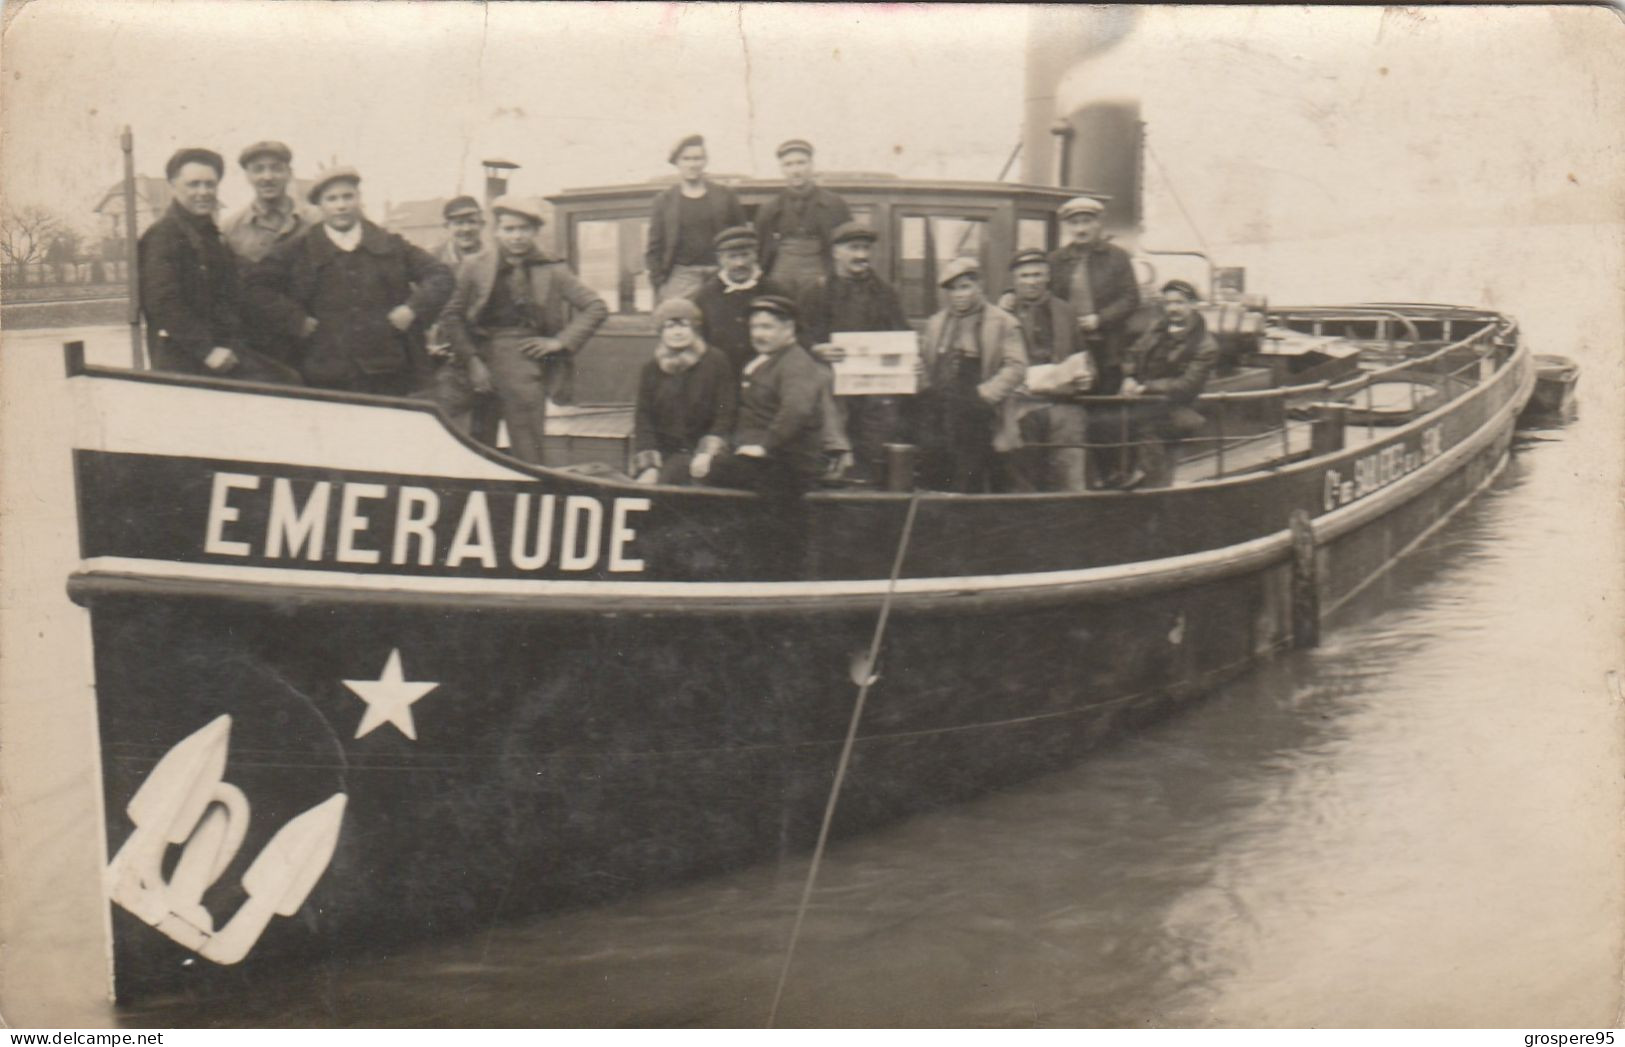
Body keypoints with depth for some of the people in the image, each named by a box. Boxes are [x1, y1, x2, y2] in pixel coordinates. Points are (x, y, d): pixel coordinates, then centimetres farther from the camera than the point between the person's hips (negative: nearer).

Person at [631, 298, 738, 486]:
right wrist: (649, 466, -6)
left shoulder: (717, 363, 3)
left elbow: (725, 416, -1)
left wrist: (706, 454, -16)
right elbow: (644, 419, 9)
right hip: (665, 452, 3)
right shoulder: (651, 370, 13)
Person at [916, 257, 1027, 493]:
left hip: (975, 418, -5)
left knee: (968, 490, -6)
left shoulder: (1003, 323, 2)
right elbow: (923, 363, 24)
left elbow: (1015, 367, -6)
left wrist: (983, 395, -15)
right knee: (934, 487, 5)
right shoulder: (935, 323, 19)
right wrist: (925, 391, 5)